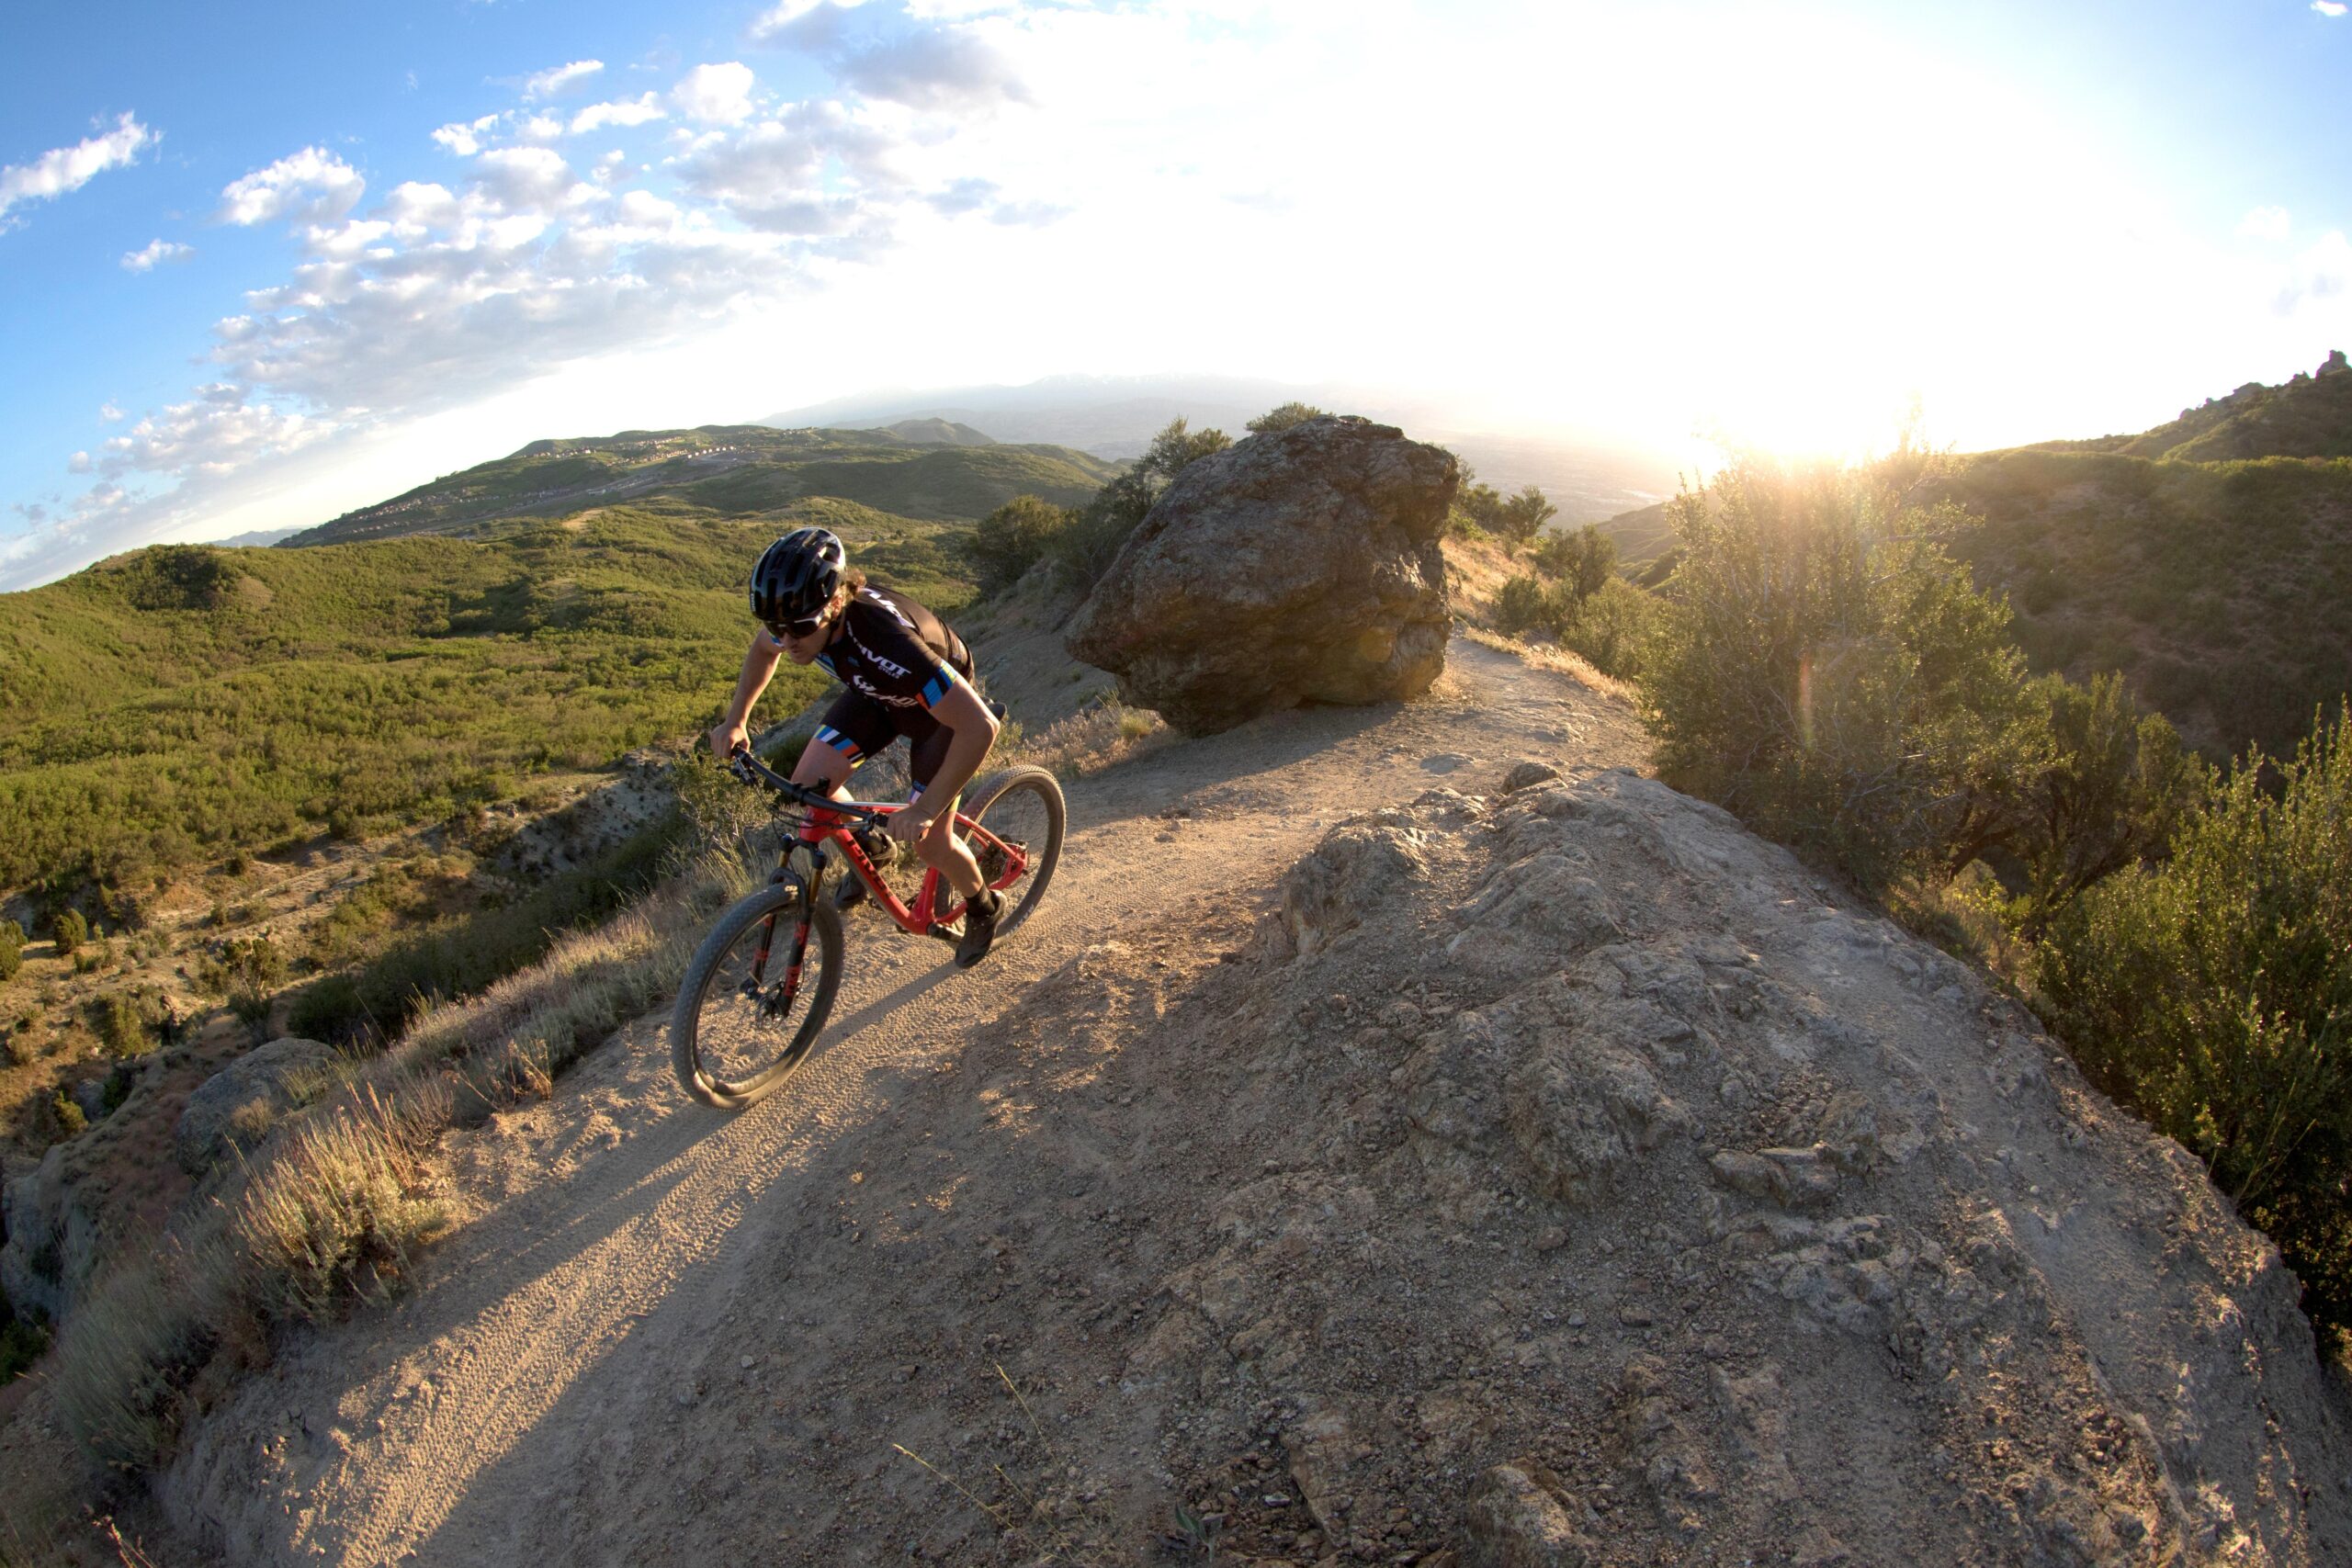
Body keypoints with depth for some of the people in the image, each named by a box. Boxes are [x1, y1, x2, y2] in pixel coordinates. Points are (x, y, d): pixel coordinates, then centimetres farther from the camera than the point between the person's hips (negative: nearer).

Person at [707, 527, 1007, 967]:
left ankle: (983, 907, 26)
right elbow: (762, 650, 3)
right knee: (806, 788, -9)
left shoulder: (886, 641, -45)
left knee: (930, 842, -6)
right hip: (874, 694, 6)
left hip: (941, 705, -5)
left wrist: (926, 809, -44)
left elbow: (980, 727, -45)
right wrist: (735, 720, -5)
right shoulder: (798, 614, -25)